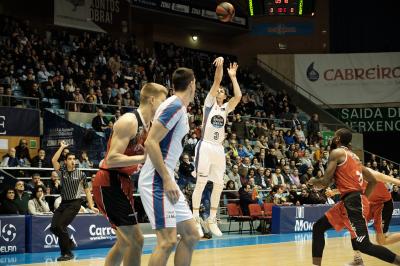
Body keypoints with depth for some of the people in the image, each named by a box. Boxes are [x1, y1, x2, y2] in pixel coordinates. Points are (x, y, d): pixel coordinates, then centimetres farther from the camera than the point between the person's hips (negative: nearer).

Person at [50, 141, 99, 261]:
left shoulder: (81, 174, -1)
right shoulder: (62, 172, 5)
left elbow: (87, 191, 4)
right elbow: (54, 160, -11)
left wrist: (91, 206, 0)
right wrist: (62, 147, -9)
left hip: (74, 203, -4)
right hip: (63, 203, 4)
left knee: (60, 226, -16)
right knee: (53, 227, -4)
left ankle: (67, 253, -3)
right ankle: (69, 243, 22)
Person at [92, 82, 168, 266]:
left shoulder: (149, 125, 11)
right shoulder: (129, 121, -18)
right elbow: (112, 159, -25)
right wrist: (144, 158, -26)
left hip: (122, 182, 10)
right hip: (109, 184, -10)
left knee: (125, 241, 18)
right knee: (136, 240, -12)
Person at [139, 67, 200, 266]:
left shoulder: (179, 108, 16)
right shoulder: (174, 106, -13)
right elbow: (151, 143, -21)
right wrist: (167, 180, -21)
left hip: (165, 180, 10)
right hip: (157, 181, -10)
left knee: (191, 235, 10)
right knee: (167, 241, -14)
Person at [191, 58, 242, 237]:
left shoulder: (226, 108, 17)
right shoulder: (209, 102, 5)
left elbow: (238, 96, 1)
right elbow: (216, 82, -8)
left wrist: (233, 76, 6)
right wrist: (220, 66, -16)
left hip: (219, 148, 6)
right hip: (205, 146, -6)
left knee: (219, 185, 5)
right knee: (201, 182, -9)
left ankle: (212, 220, 13)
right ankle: (196, 219, -5)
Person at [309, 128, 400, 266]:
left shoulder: (336, 152, -5)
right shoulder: (353, 156, 21)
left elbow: (325, 182, -11)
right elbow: (373, 180, 22)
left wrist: (313, 181, 10)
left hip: (353, 202, -10)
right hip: (352, 200, 10)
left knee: (363, 245, -13)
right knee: (318, 228, 13)